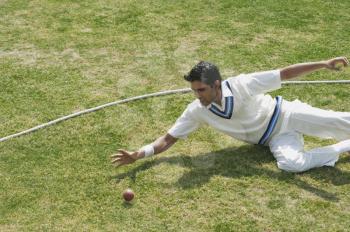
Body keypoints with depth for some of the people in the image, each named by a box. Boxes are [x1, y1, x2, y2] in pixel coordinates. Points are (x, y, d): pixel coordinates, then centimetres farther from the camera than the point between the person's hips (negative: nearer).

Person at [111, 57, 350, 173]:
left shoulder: (241, 85, -25)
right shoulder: (196, 111, -14)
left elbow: (284, 73, -22)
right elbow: (168, 139, -10)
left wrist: (323, 64, -28)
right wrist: (138, 155, -25)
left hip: (285, 115, -2)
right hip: (275, 140, 3)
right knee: (290, 163, -28)